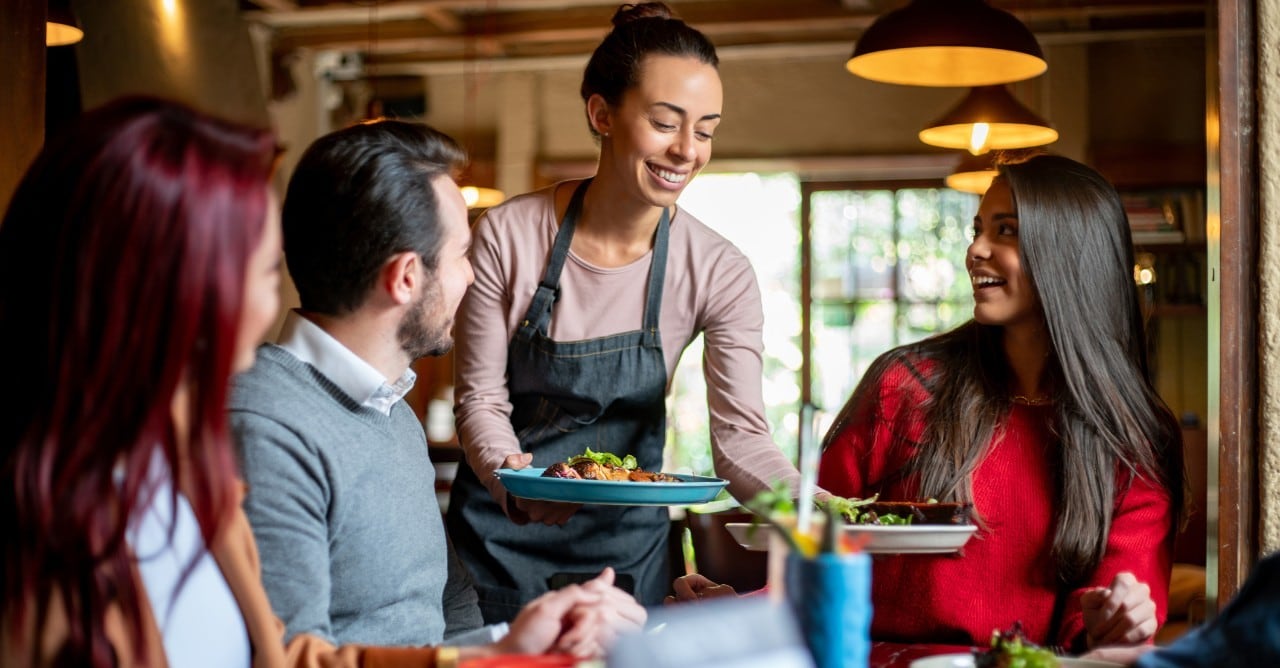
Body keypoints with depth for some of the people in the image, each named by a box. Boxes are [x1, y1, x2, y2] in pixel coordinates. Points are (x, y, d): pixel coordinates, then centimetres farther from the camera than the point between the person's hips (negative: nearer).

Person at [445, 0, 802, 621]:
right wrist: (511, 476, -31)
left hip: (625, 540, 1)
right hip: (500, 530, -1)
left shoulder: (720, 272, -12)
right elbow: (481, 396, -10)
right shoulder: (509, 235, -15)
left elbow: (740, 434, -17)